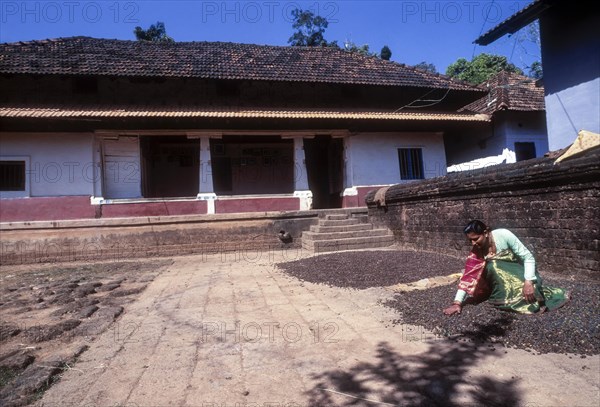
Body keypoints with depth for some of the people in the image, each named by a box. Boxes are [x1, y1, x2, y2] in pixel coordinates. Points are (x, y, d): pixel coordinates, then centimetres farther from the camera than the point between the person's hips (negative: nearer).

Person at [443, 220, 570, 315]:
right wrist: (457, 303, -29)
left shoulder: (503, 235, -23)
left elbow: (528, 257, -19)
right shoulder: (476, 251, -13)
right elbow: (468, 276, -19)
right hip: (502, 277, 3)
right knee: (491, 266, -27)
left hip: (522, 273, -3)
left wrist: (528, 282, -32)